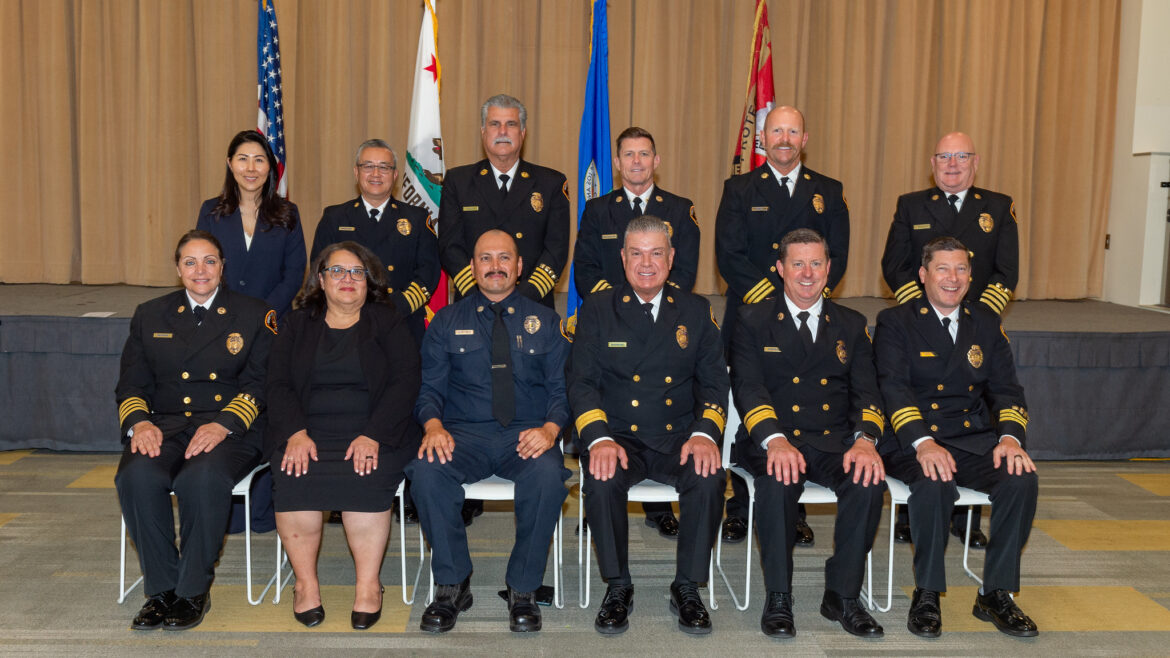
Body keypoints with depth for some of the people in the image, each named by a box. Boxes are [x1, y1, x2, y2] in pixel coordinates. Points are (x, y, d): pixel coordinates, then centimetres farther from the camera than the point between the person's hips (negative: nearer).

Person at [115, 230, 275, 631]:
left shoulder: (255, 316, 9)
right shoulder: (149, 316, 18)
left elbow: (259, 385, -1)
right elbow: (131, 384, 12)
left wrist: (223, 424, -18)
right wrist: (139, 422, -10)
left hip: (231, 428, -3)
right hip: (166, 424, 3)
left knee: (203, 478, -35)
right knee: (137, 475, -30)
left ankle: (194, 589, -16)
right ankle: (161, 588, -14)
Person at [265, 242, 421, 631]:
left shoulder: (388, 322, 10)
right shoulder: (298, 325, 17)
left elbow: (404, 382, -2)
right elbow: (278, 384, 6)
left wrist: (372, 436, -17)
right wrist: (296, 432, -14)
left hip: (372, 434, -2)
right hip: (307, 433, 2)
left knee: (365, 479, -32)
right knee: (293, 478, -28)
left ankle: (368, 585, -19)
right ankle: (306, 584, -14)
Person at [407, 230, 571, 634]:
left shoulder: (544, 322, 14)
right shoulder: (446, 322, 14)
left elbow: (562, 389, 7)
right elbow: (430, 388, 10)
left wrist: (549, 429, -14)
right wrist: (433, 426, -13)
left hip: (526, 434, 0)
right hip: (463, 433, 1)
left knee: (547, 474, -35)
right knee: (426, 471, -32)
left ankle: (522, 589, -14)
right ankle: (452, 585, -12)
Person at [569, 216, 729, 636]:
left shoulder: (695, 311, 11)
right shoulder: (597, 309, 7)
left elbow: (714, 381, 6)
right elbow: (581, 381, -1)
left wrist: (705, 433, -14)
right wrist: (599, 439, -19)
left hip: (680, 439, 1)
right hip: (619, 437, -1)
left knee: (709, 477, -30)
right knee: (601, 479, -32)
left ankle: (687, 588, -10)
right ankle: (618, 586, -10)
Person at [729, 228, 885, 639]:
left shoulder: (851, 325, 17)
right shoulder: (753, 321, 9)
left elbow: (866, 392, 6)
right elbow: (749, 388, -5)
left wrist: (864, 440, -16)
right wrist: (775, 440, -24)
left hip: (834, 442, 2)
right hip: (774, 440, -2)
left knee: (868, 479, -28)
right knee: (778, 480, -35)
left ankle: (842, 595, -11)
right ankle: (778, 597, -18)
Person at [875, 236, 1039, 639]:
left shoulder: (986, 324, 16)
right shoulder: (895, 322, 3)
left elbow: (1006, 389, 8)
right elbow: (894, 388, -11)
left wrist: (1010, 437, -13)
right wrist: (922, 443, -28)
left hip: (974, 439, 4)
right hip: (913, 443, -4)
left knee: (1022, 479, -24)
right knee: (934, 484, -35)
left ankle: (995, 594, -8)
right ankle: (926, 595, -13)